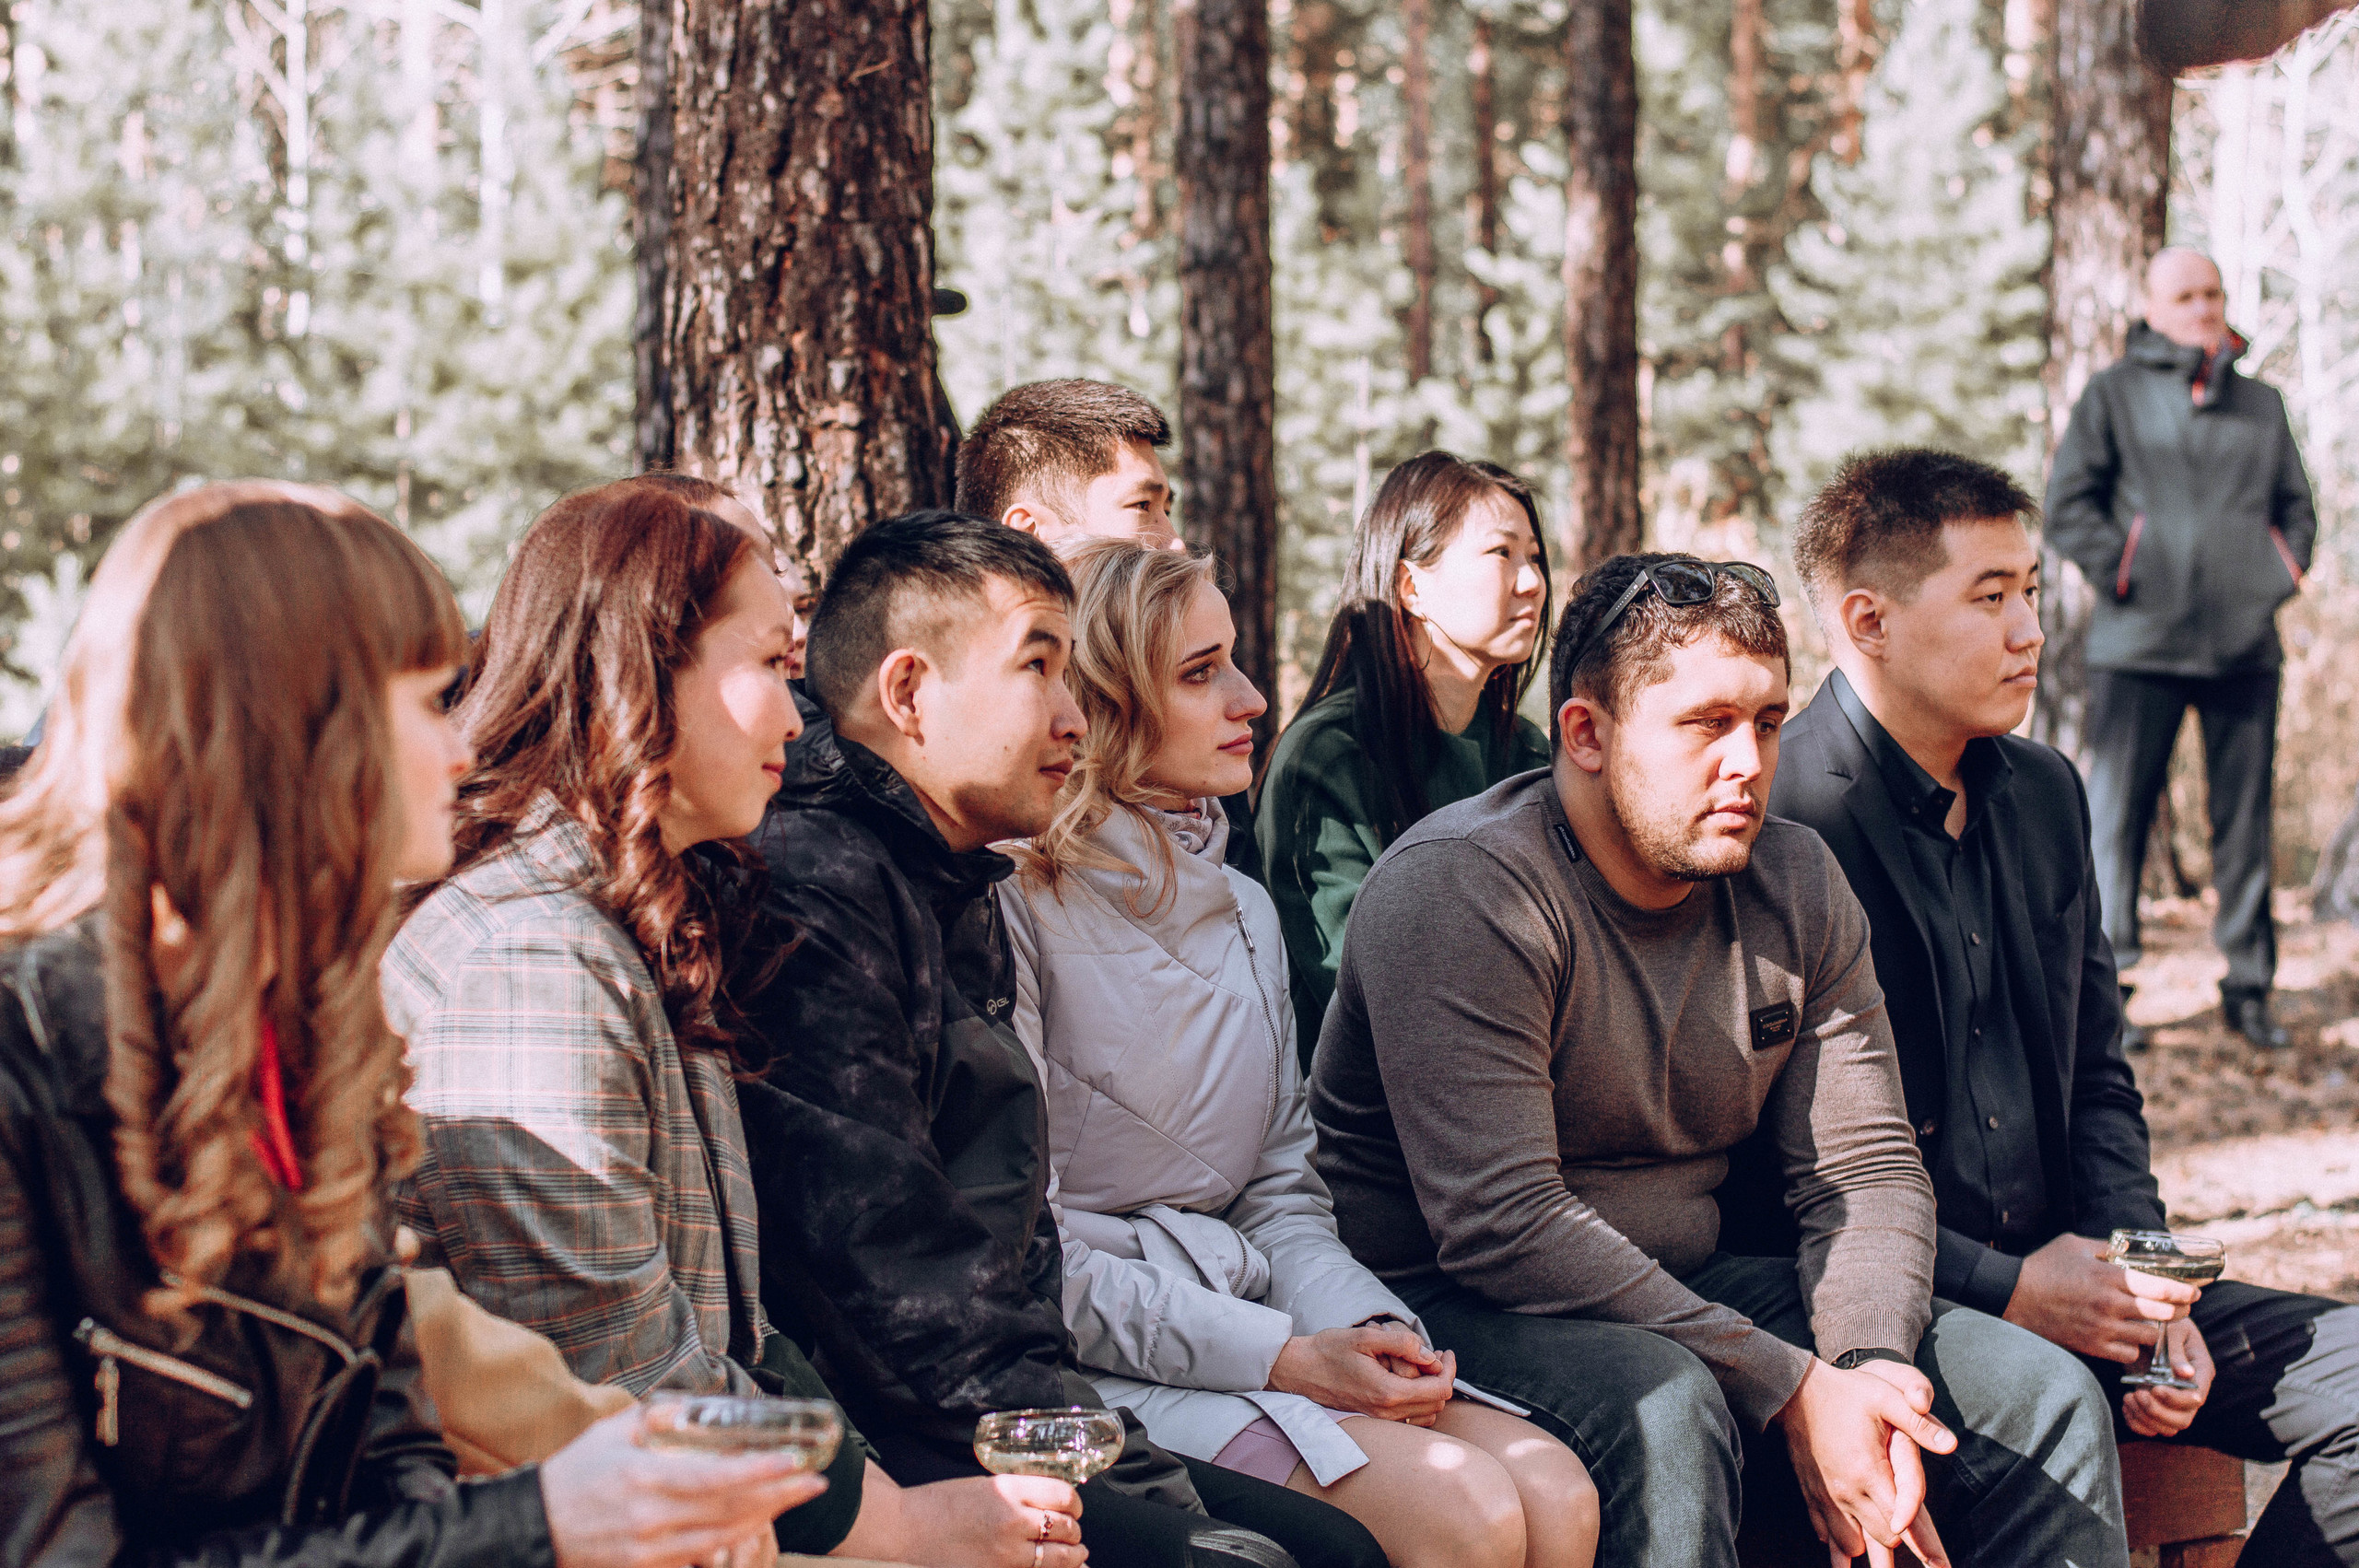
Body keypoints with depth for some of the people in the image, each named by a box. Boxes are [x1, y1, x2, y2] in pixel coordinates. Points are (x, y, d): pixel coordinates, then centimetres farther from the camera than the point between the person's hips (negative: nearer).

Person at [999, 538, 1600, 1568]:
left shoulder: (1245, 913, 16)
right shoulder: (1015, 912, -10)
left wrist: (1362, 1327, -6)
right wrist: (1287, 1359, -17)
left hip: (1251, 1319, 8)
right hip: (1095, 1363, -7)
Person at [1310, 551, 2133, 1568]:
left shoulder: (1796, 884, 5)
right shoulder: (1457, 890, -19)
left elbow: (1864, 1164, 4)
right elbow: (1500, 1224, -27)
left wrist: (1870, 1366, -19)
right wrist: (1792, 1391, -28)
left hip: (1692, 1287, 7)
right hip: (1458, 1308, -7)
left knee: (2044, 1397, -5)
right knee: (1663, 1407, -37)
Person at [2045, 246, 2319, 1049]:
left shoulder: (2261, 404, 17)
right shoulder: (2113, 394, 6)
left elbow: (2296, 505, 24)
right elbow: (2067, 502, 1)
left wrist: (2285, 572, 8)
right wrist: (2120, 573, -8)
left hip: (2245, 642, 4)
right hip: (2140, 643, -4)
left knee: (2246, 820, 7)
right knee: (2117, 812, -4)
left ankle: (2249, 985, 16)